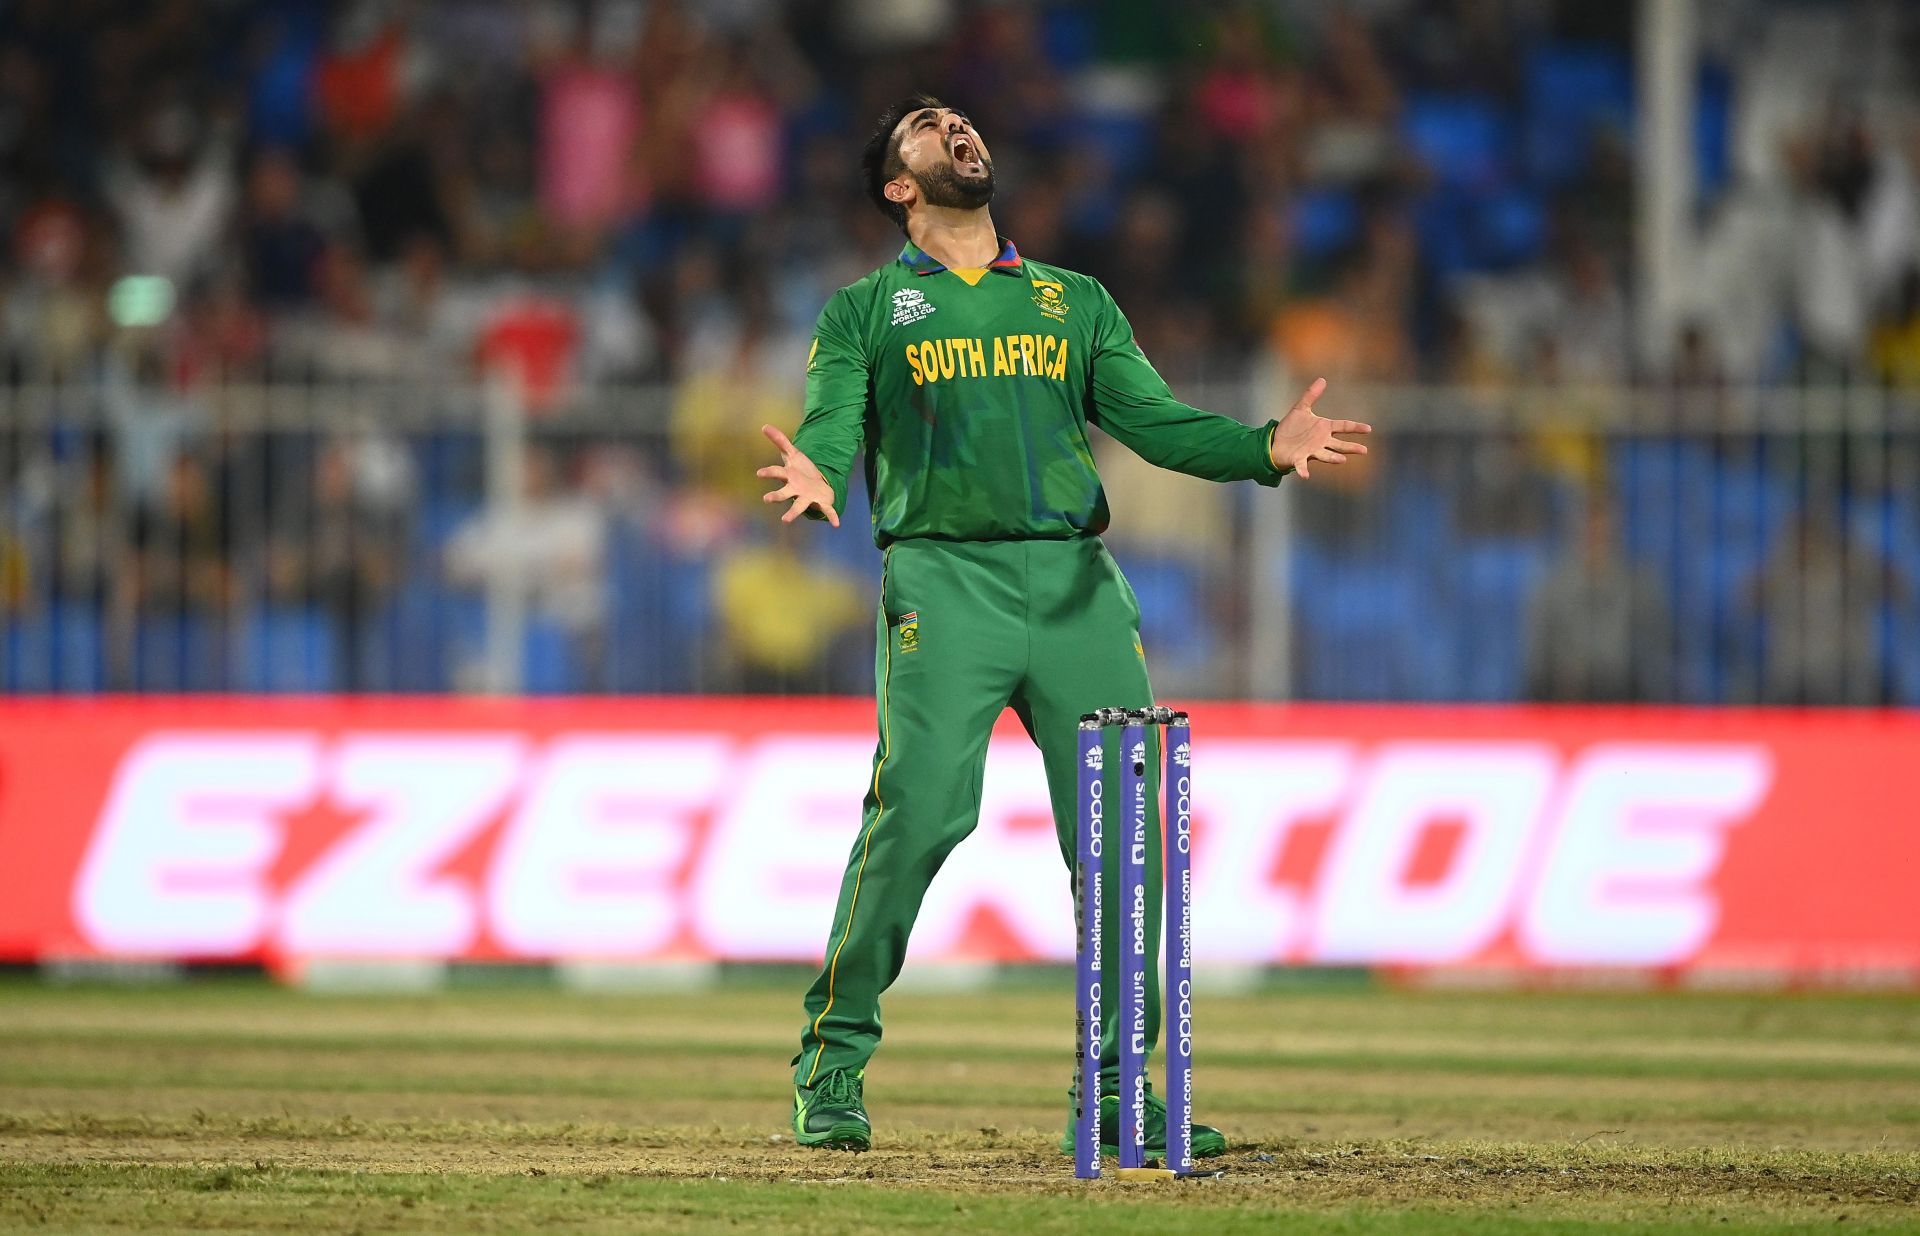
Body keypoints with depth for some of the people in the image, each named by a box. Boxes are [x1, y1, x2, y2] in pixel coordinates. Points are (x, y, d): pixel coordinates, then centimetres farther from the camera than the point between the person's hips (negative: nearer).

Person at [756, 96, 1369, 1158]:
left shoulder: (1076, 302, 25)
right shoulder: (866, 312, 16)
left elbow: (1155, 421, 14)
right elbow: (828, 436, 2)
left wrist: (1266, 447, -5)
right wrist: (817, 484, -23)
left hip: (1078, 581, 3)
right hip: (943, 578, -3)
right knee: (918, 814, -18)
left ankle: (1116, 1094, 2)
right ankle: (833, 1065, -6)